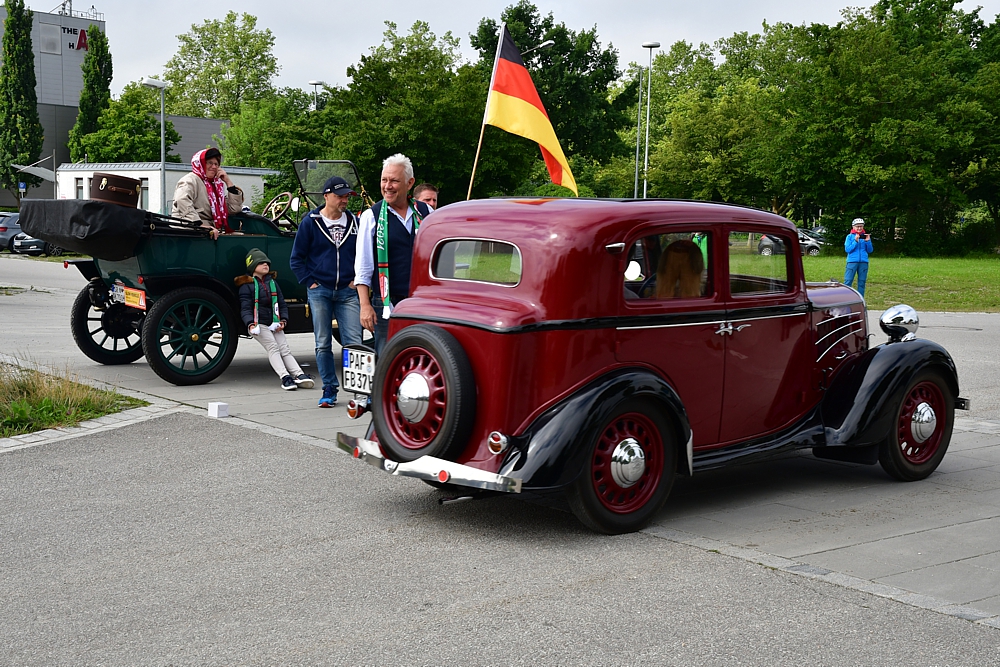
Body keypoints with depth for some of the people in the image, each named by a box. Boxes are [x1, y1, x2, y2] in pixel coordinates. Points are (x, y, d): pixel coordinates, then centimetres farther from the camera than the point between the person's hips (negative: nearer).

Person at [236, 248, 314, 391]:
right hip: (258, 325, -5)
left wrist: (283, 320, -1)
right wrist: (250, 324, -25)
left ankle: (299, 375, -25)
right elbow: (245, 308, -7)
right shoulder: (247, 285, 1)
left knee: (284, 349, -9)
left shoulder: (273, 283, 19)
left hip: (274, 325, 5)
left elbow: (282, 304, 17)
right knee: (272, 347, -22)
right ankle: (285, 377, -34)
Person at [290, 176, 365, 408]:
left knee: (354, 343, -6)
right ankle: (329, 390, 12)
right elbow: (296, 259, 4)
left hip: (347, 292, 1)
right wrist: (310, 282, -3)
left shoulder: (354, 222, 8)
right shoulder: (310, 222, 2)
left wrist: (357, 280, 5)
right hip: (319, 291, -1)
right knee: (323, 344, 3)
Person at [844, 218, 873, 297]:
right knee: (848, 281, -7)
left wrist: (868, 241, -7)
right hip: (852, 261, -3)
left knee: (862, 282, 5)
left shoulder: (865, 236, 9)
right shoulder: (850, 236, 3)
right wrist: (856, 241, -15)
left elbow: (870, 251, 9)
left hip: (863, 262, 3)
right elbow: (847, 249, -6)